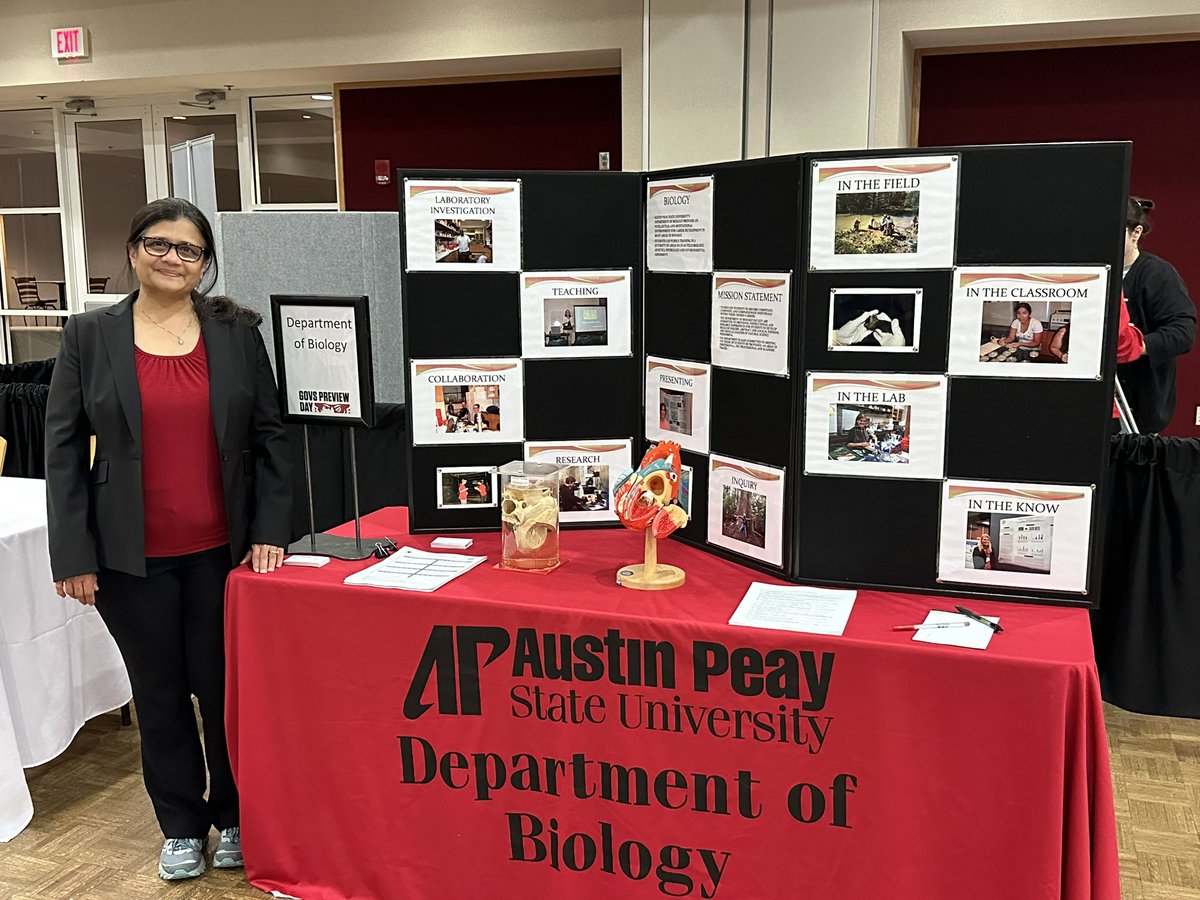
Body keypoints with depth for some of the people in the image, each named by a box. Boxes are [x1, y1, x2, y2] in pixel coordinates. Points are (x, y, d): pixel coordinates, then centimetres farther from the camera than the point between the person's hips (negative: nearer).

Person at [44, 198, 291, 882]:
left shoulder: (237, 332, 2)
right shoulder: (89, 336, 0)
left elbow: (269, 436, 3)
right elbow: (64, 449, 0)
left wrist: (270, 532, -3)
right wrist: (73, 556, -4)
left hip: (222, 550, 0)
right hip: (132, 556, 0)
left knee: (224, 686, 8)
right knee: (160, 693, 11)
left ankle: (235, 817, 29)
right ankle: (182, 827, 30)